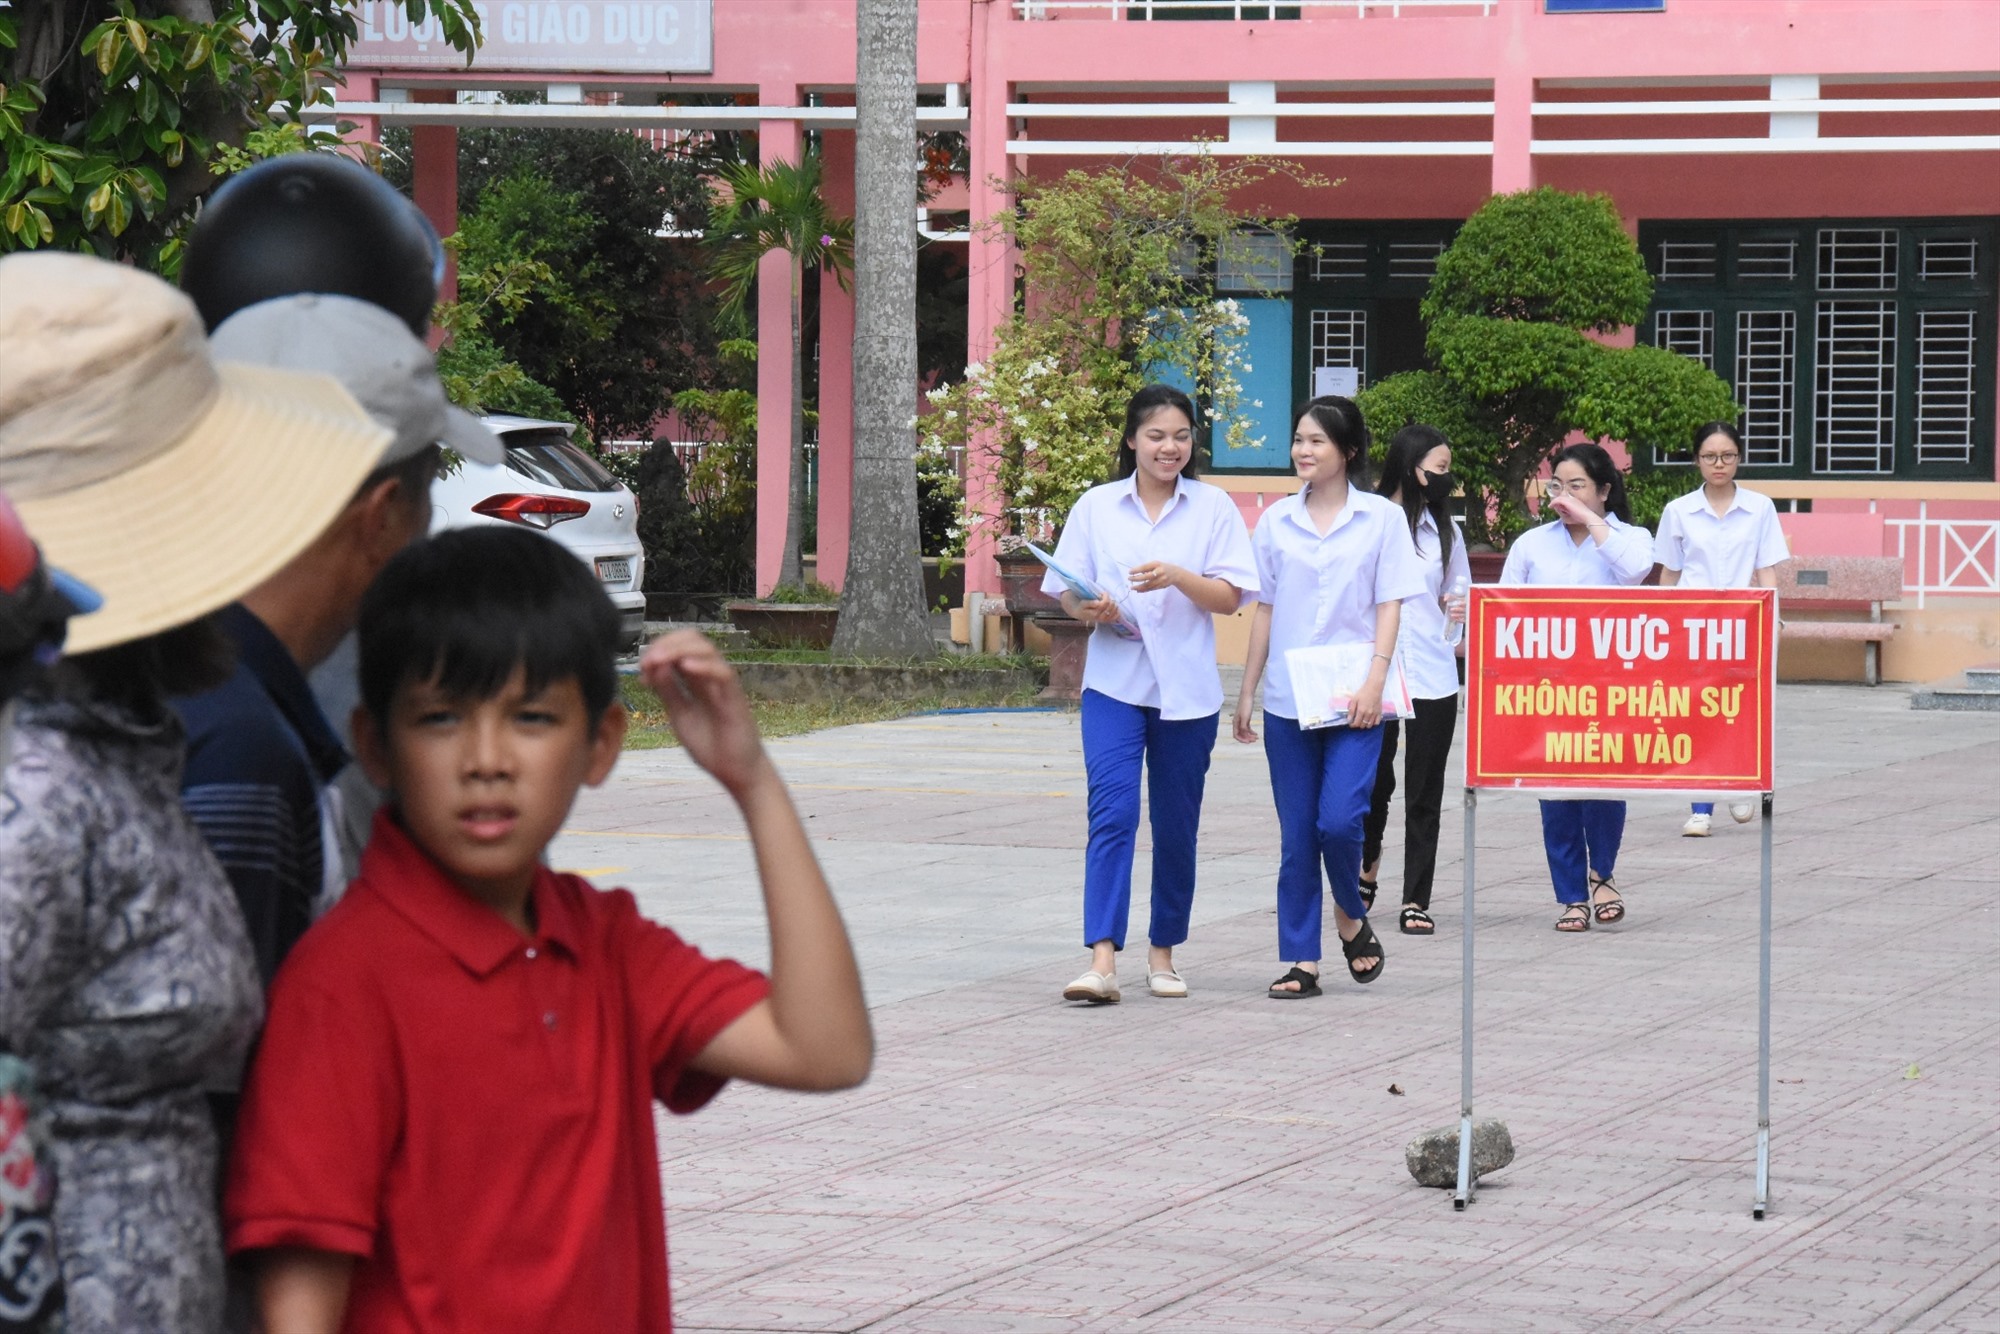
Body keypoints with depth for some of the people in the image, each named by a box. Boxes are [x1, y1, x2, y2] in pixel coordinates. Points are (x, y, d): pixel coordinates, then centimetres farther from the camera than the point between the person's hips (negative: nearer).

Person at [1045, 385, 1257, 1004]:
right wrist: (1090, 608, -14)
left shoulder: (1213, 507, 4)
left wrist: (1177, 577, -18)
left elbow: (1230, 598, -1)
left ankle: (1162, 952, 23)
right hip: (1115, 681, -1)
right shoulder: (1096, 507, 6)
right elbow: (1065, 590, 8)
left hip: (1187, 689, 1)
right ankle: (1102, 959, -21)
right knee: (1112, 813, -14)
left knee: (1176, 825, 8)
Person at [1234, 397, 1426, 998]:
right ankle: (1300, 961, 8)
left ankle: (1351, 917, 14)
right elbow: (1264, 609, 12)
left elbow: (1389, 606, -1)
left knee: (1339, 820, -14)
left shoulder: (1381, 519, 2)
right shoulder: (1277, 521, 9)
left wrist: (1374, 683, -12)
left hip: (1352, 699, -3)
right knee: (1297, 836, 2)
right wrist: (1246, 692, 10)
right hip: (1287, 699, 3)